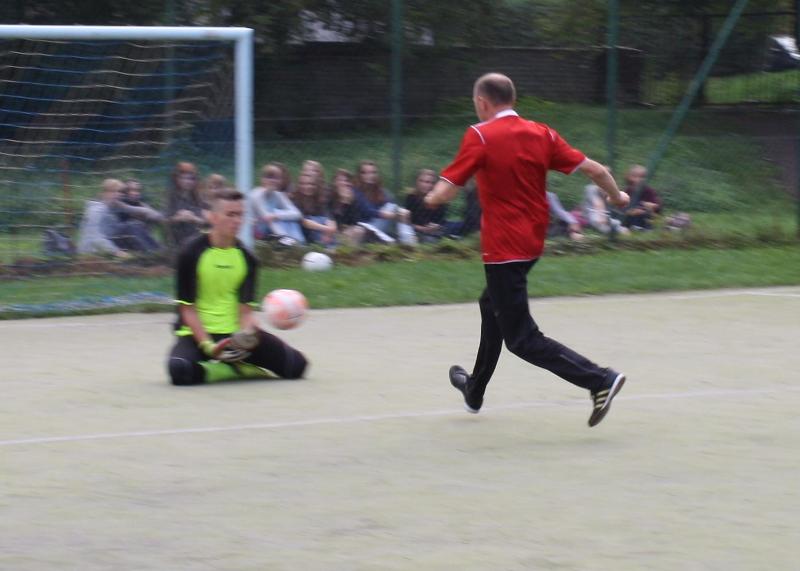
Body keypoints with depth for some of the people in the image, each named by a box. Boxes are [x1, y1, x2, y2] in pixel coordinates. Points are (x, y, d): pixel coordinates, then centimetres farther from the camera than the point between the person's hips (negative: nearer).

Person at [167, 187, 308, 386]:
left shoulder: (246, 257, 3)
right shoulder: (192, 253, -8)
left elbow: (246, 309, -1)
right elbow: (187, 308, -10)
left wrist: (247, 332, -24)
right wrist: (207, 345, -22)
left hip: (235, 332, 4)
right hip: (198, 333, -4)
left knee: (296, 364, -11)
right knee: (180, 370, -38)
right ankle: (240, 368, -11)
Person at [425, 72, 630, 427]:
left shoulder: (479, 137, -13)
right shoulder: (541, 134, 1)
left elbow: (443, 193, -17)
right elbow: (594, 169, -2)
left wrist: (432, 198, 7)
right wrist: (617, 196, 17)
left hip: (503, 248, -8)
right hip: (533, 242, 8)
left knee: (522, 339, -4)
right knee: (492, 307, 30)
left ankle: (599, 380, -20)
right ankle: (475, 391, 47)